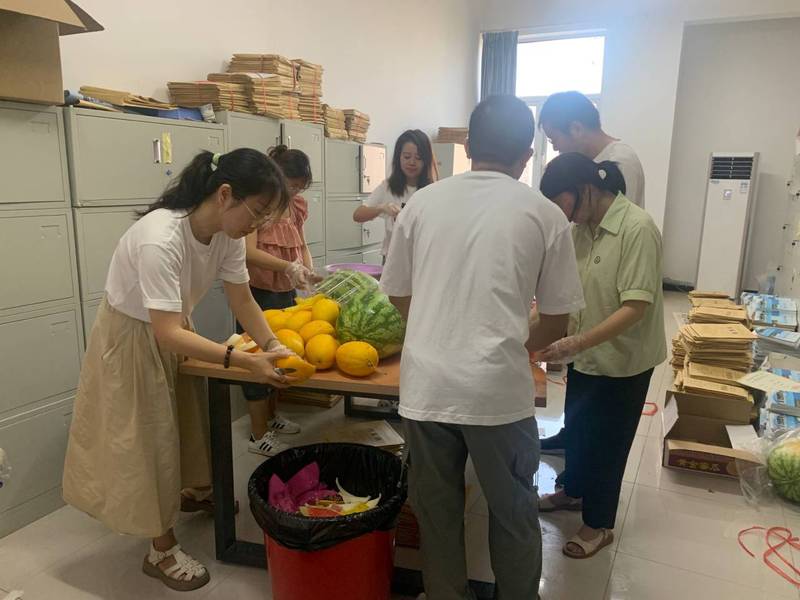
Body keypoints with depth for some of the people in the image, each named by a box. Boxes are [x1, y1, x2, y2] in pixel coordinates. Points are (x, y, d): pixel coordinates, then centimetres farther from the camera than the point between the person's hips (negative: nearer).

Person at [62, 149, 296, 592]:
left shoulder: (228, 234, -15)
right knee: (149, 437, 3)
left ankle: (193, 492, 48)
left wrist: (271, 346, -22)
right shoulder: (160, 240, -38)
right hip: (132, 339, -7)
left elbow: (242, 299, -8)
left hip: (172, 330, 7)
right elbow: (167, 333, -39)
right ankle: (162, 550, 21)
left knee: (187, 416, 21)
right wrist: (245, 361, -45)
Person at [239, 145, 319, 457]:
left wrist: (309, 270, -5)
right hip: (257, 293, -7)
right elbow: (249, 252, -23)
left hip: (286, 292, 7)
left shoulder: (296, 206, 7)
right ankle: (258, 435, 11)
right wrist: (288, 266, -33)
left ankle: (271, 416, 35)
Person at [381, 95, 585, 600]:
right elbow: (557, 321, 6)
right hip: (498, 388, -2)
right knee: (514, 512, 19)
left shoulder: (422, 202, 6)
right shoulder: (545, 214, 1)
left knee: (437, 513, 19)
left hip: (425, 385, 2)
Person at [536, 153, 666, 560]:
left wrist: (577, 342, -33)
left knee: (606, 442, 9)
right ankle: (575, 491, 47)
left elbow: (636, 306, -27)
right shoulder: (581, 227, -1)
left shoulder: (637, 228, -23)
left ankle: (599, 525, 30)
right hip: (586, 355, 7)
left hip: (622, 360, -7)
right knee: (576, 430, 22)